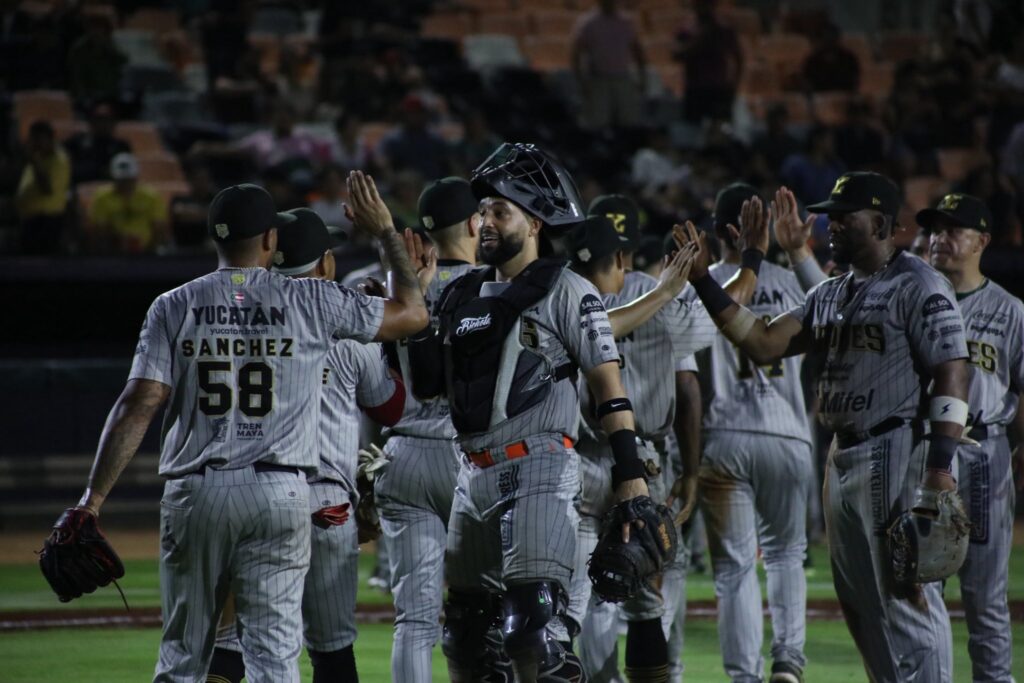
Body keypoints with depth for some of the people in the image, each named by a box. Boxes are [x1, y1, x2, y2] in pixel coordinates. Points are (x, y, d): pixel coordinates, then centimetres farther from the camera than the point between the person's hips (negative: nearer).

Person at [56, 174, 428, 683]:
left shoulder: (174, 307, 3)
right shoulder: (312, 301, 2)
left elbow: (138, 405, -5)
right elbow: (412, 314, 11)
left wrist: (93, 499, -5)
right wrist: (385, 231, 23)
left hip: (195, 493, 1)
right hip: (279, 493, -1)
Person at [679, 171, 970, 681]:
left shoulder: (918, 286, -8)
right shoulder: (830, 295, 17)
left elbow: (951, 374, -14)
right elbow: (763, 344, 10)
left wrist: (940, 467, -23)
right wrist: (703, 282, 2)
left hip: (900, 455, -9)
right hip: (843, 460, 9)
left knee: (908, 598, -10)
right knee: (860, 602, 12)